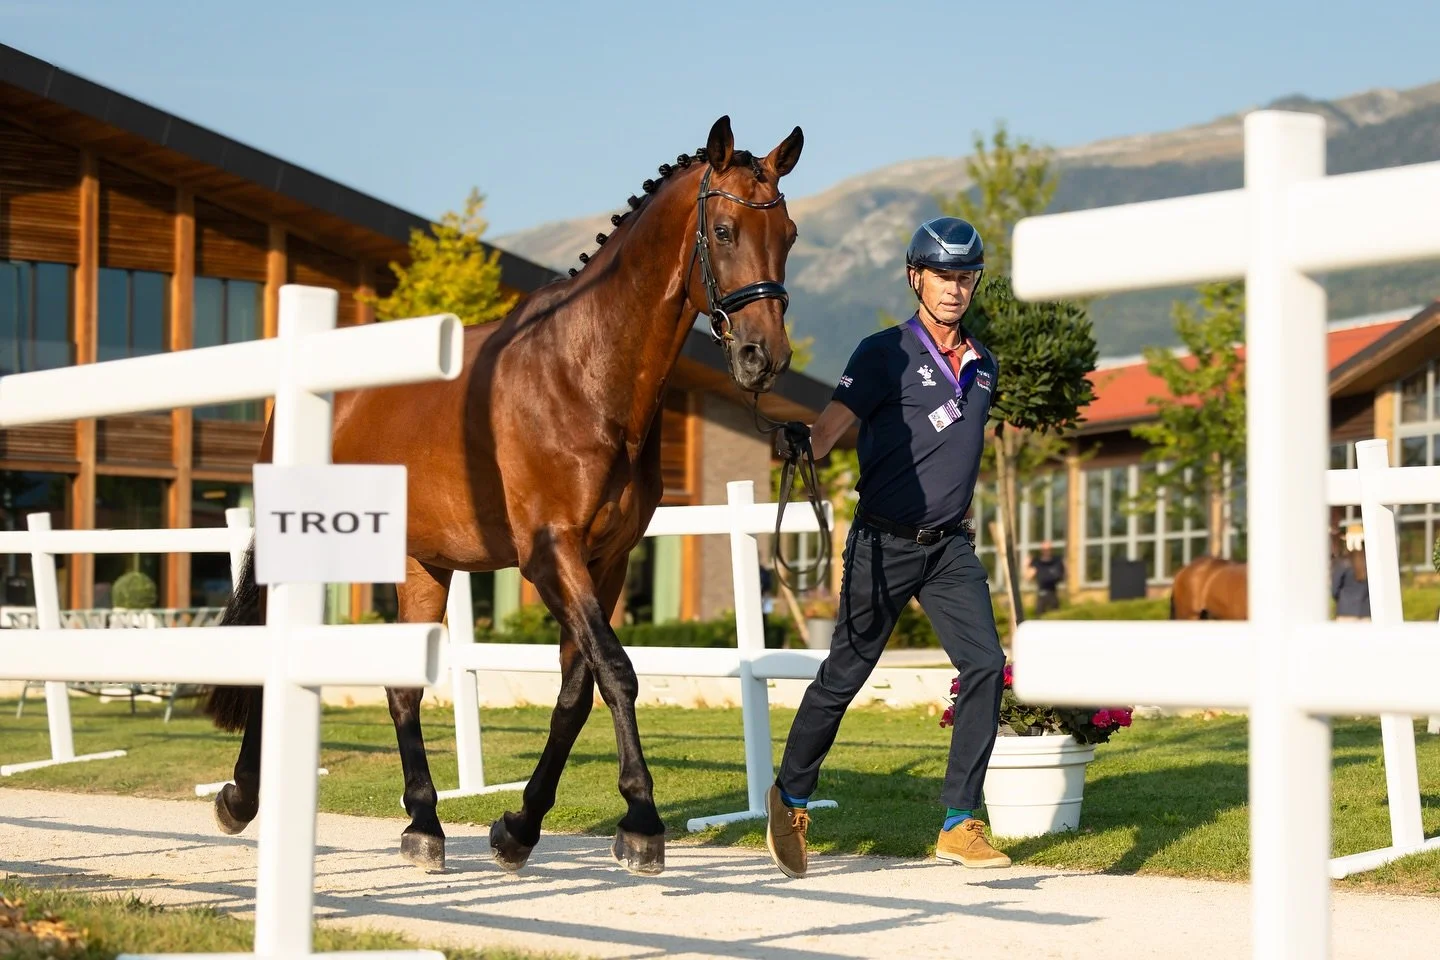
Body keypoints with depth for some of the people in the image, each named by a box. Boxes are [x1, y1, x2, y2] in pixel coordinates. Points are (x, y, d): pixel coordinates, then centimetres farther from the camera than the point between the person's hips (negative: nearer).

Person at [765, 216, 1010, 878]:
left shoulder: (983, 365, 11)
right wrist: (798, 442, -42)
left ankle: (959, 824, -4)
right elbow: (832, 424, -21)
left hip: (949, 546, 5)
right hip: (884, 544, -5)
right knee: (844, 675, 1)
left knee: (986, 665, -9)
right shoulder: (885, 354, -8)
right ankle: (790, 799, 21)